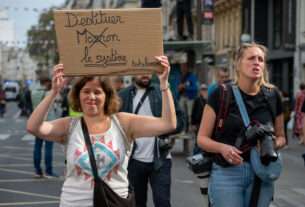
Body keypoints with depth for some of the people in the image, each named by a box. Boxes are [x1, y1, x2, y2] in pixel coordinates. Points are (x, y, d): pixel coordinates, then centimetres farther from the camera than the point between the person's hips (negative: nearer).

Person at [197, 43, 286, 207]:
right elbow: (202, 138, -2)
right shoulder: (221, 95, -5)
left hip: (261, 173, 3)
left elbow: (281, 137, 14)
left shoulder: (272, 96, 3)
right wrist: (222, 148, -21)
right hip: (227, 173, -3)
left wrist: (274, 144, -8)